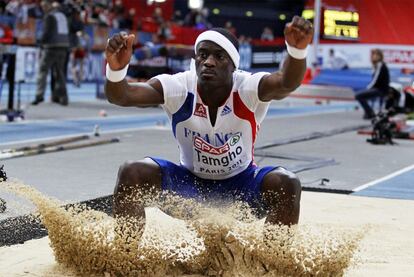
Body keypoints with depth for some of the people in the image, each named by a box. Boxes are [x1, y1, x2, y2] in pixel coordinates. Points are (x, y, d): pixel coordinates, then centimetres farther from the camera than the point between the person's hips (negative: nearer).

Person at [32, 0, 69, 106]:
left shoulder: (49, 16, -8)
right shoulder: (62, 15, 17)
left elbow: (46, 32, -15)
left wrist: (42, 43, -2)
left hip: (51, 47, -7)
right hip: (64, 46, 7)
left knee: (43, 70, -5)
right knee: (60, 72, 12)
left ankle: (39, 95, -16)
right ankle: (62, 97, 11)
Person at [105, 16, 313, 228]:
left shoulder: (248, 89, -22)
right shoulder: (178, 88, -20)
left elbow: (287, 83, -44)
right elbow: (121, 96, -34)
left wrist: (297, 50, -65)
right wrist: (116, 69, -57)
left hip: (241, 185, -1)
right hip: (188, 183, 1)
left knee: (286, 185, -29)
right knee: (131, 174, -23)